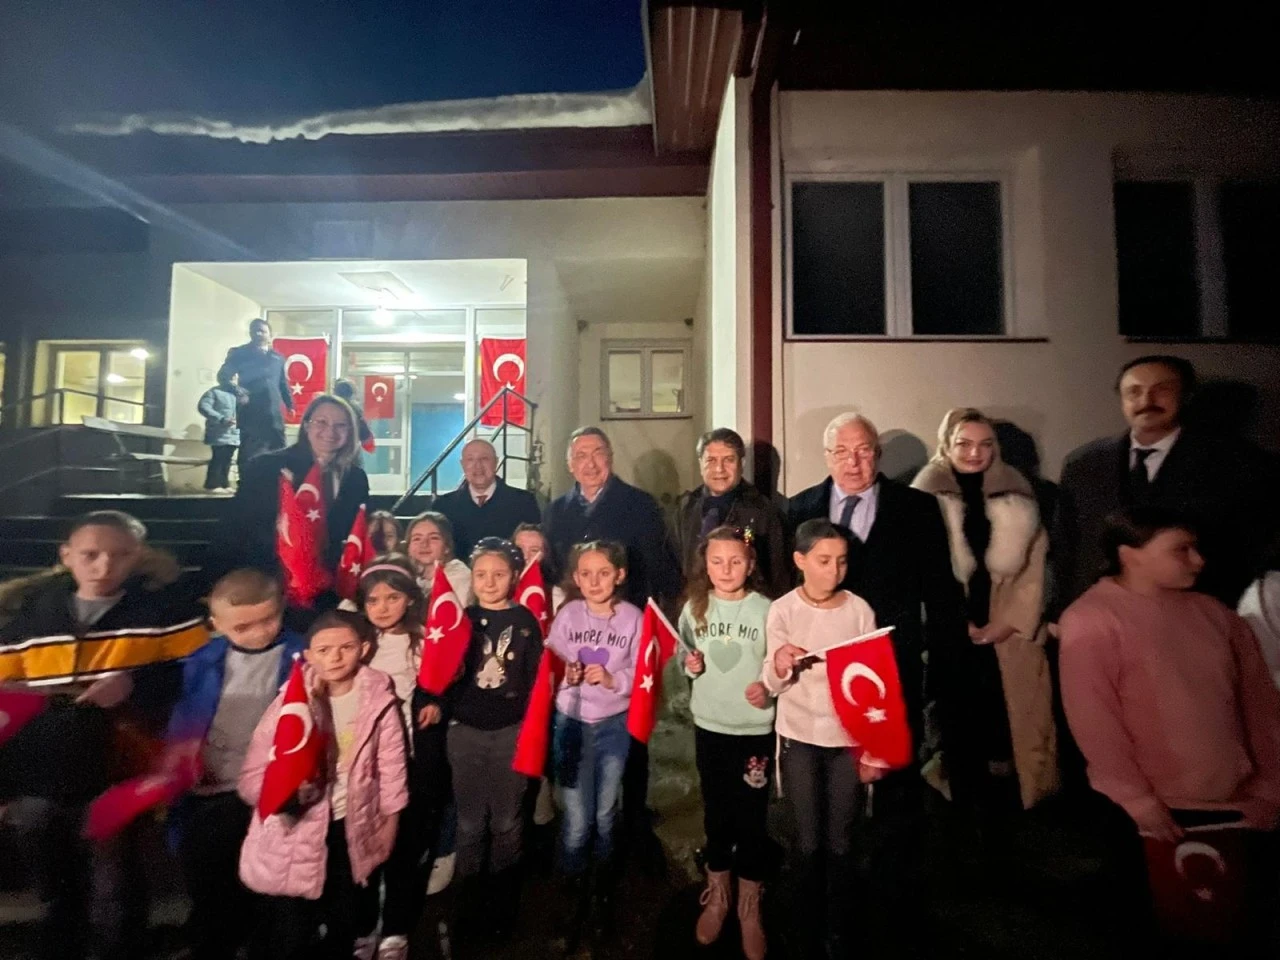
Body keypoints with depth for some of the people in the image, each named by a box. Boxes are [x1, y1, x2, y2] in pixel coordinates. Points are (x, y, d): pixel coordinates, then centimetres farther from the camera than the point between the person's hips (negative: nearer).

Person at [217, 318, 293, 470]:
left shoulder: (277, 358, 14)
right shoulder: (239, 353, 4)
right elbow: (223, 376, -6)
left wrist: (290, 404, 20)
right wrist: (237, 391, -24)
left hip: (274, 414, 3)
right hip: (251, 414, -3)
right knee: (249, 455, -1)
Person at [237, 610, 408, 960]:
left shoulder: (379, 698, -15)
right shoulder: (291, 703, -16)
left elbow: (391, 766, -4)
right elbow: (252, 784, -16)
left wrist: (389, 822, 2)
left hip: (354, 830, 2)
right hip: (295, 834, -1)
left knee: (346, 928, 23)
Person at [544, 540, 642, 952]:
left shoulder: (633, 617, -10)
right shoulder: (567, 614, -7)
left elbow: (641, 673, -8)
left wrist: (614, 680, -24)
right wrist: (566, 675, -24)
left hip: (614, 725, 0)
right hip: (570, 723, 0)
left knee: (605, 815, 16)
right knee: (576, 819, 4)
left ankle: (603, 892, 42)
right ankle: (574, 897, 31)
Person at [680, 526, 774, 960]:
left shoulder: (766, 610, -12)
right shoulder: (694, 608, -3)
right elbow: (684, 657, 7)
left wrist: (769, 688, -26)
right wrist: (689, 665, -14)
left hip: (756, 729, -2)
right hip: (709, 726, 3)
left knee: (752, 818, 10)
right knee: (716, 813, 18)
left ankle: (749, 906, 34)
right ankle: (717, 895, 41)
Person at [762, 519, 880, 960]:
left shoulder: (860, 609, -7)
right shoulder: (783, 610, -10)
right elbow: (773, 686, -7)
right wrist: (778, 664, -30)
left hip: (848, 739, 1)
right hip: (800, 739, 0)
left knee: (840, 842, 11)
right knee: (808, 841, 10)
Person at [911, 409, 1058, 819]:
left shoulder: (1017, 496, 6)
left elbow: (1032, 567, 4)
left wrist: (1010, 621, -5)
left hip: (1009, 633, 2)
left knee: (1008, 724, 3)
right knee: (960, 726, 2)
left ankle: (1005, 822, 21)